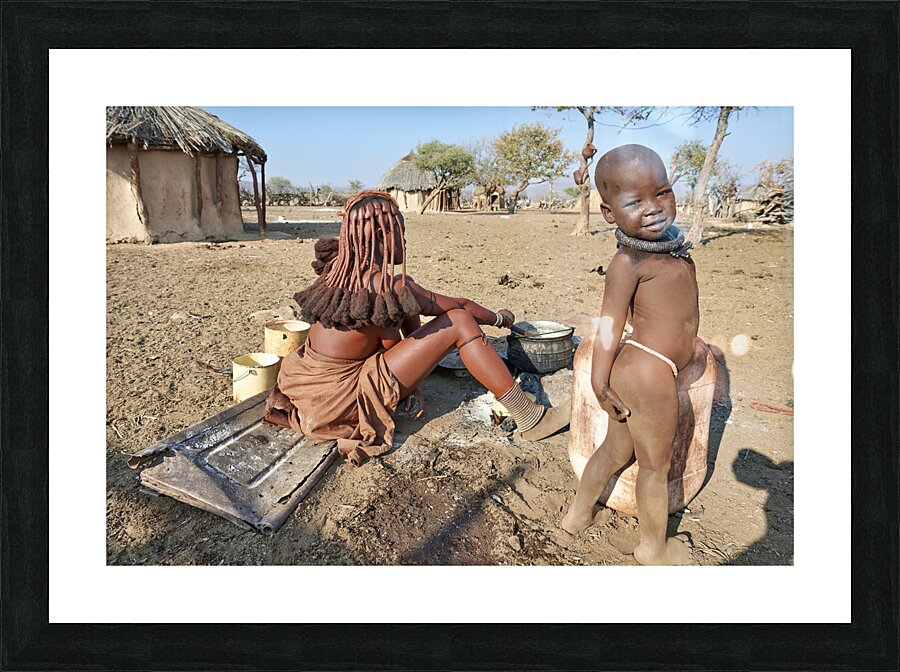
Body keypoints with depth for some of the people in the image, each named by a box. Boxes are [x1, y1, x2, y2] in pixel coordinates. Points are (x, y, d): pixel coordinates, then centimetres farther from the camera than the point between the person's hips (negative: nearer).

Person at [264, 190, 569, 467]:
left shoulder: (339, 267, 1)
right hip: (344, 397, -8)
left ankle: (408, 391, 23)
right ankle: (529, 420, 0)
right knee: (460, 322, -10)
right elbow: (459, 306, -7)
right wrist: (499, 318, 12)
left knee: (407, 312, 15)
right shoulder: (390, 287, -23)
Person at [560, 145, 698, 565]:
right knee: (655, 466, 10)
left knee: (616, 450, 22)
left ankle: (578, 514, 41)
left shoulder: (668, 244, 8)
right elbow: (609, 323, -19)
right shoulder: (629, 261, -19)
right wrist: (600, 381, -18)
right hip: (649, 372, -8)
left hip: (638, 370, 8)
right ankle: (654, 548, 31)